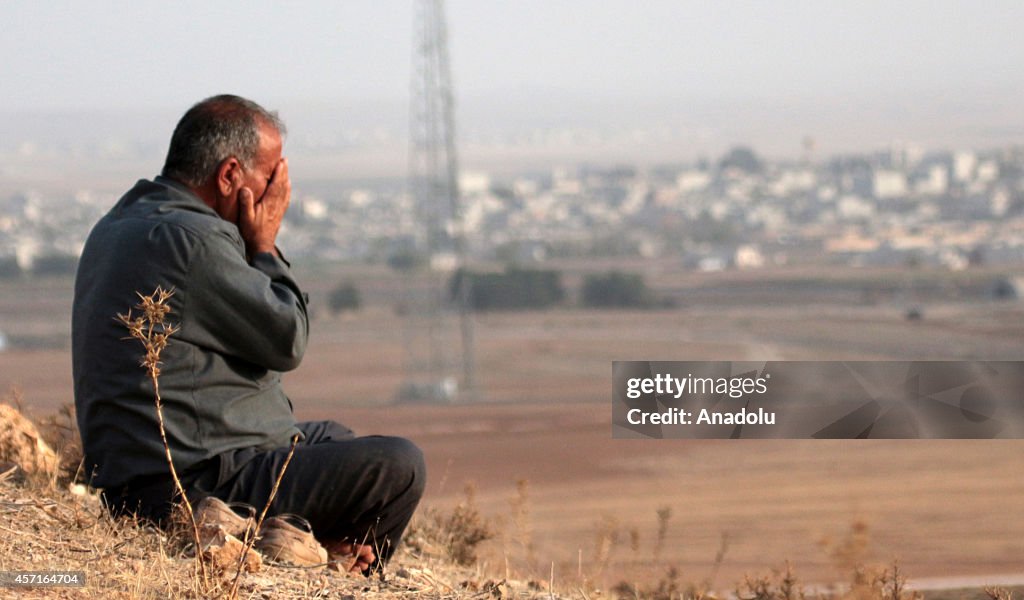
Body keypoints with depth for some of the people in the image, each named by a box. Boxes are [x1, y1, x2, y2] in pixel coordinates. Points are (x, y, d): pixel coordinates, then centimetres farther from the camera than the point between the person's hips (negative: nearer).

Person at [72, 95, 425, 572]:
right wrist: (264, 244, -1)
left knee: (333, 439, 30)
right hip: (194, 487, -11)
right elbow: (287, 341, -10)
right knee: (399, 467, -10)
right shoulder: (191, 239, -19)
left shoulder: (121, 226, 14)